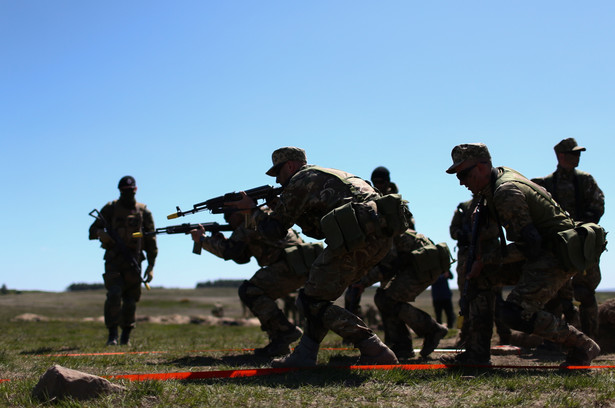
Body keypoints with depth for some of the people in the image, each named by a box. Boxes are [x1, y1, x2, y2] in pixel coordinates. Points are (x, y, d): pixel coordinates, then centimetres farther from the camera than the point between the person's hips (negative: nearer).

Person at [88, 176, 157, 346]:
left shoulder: (143, 212, 6)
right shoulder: (110, 208, 6)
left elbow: (151, 241, 8)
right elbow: (93, 230, 9)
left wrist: (151, 266, 2)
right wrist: (100, 233, -16)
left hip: (133, 261, 1)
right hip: (113, 260, -1)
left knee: (130, 301, 2)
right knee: (114, 294, -17)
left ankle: (126, 336, 17)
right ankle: (112, 334, -9)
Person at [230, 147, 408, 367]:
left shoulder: (300, 181, 6)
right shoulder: (329, 175, 33)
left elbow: (273, 229, 8)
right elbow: (319, 230, 36)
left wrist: (252, 208, 25)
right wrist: (287, 210, 31)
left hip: (357, 237, -9)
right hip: (382, 236, 10)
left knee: (313, 301, 1)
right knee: (319, 292, 21)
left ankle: (377, 353, -4)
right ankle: (304, 355, 21)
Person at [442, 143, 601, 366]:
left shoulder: (507, 192, -22)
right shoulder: (501, 176, 8)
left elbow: (528, 246, -24)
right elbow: (487, 225, 21)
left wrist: (485, 259, -15)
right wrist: (482, 260, 9)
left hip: (557, 256, -10)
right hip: (540, 252, 10)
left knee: (515, 312, -21)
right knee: (480, 277, 6)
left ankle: (582, 346, -5)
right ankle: (478, 353, 6)